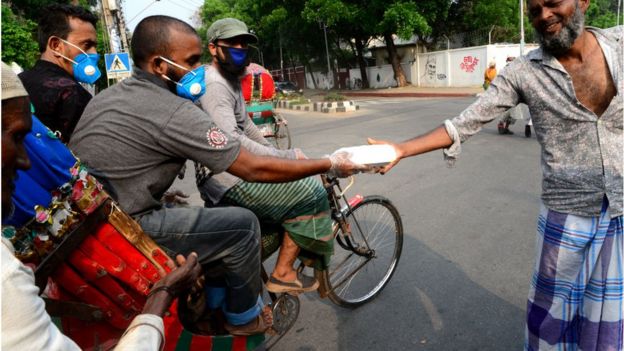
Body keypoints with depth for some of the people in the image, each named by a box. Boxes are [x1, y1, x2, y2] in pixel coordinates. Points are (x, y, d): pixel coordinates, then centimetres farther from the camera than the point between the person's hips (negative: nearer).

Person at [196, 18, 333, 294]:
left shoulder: (231, 80, 17)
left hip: (235, 172, 10)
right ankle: (283, 274, -3)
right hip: (228, 182, -10)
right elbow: (232, 142, -30)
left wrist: (276, 153, 15)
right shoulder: (214, 86, -18)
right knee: (311, 193, -14)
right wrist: (287, 157, -29)